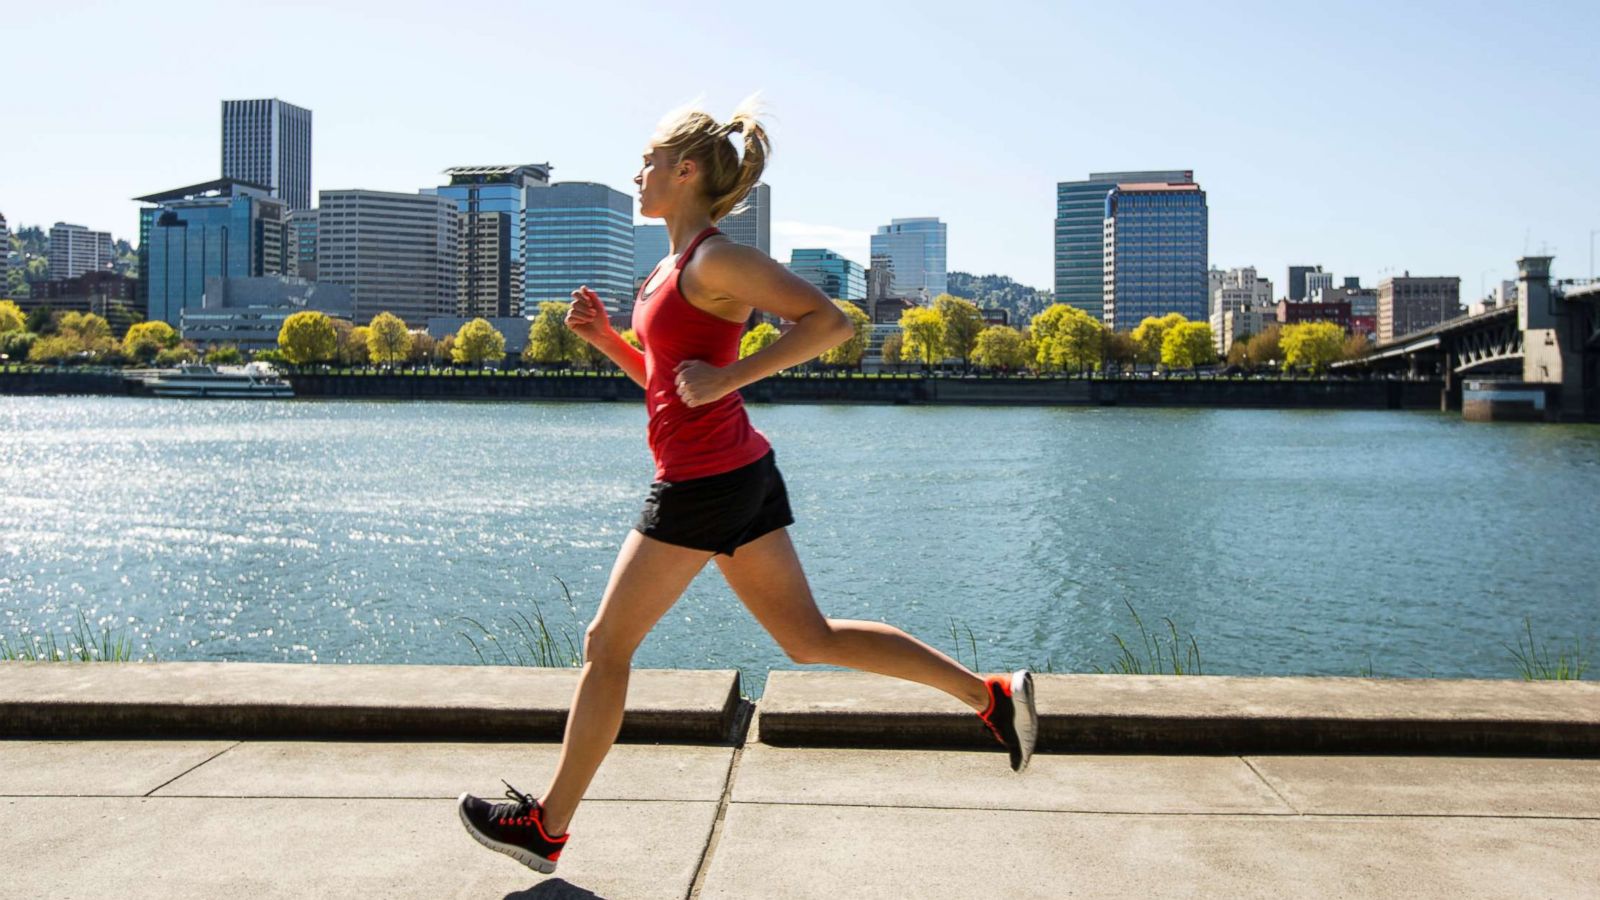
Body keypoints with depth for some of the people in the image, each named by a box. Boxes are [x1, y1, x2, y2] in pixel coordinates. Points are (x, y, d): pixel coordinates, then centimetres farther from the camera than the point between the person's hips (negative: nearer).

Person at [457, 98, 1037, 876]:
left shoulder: (715, 259, -13)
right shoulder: (680, 265, 15)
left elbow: (830, 322, -20)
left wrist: (728, 377, -22)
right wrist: (606, 339, 7)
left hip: (705, 483, -10)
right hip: (741, 472, 10)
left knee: (606, 644, 3)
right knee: (809, 638, 12)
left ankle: (547, 826, 18)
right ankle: (993, 696, 13)